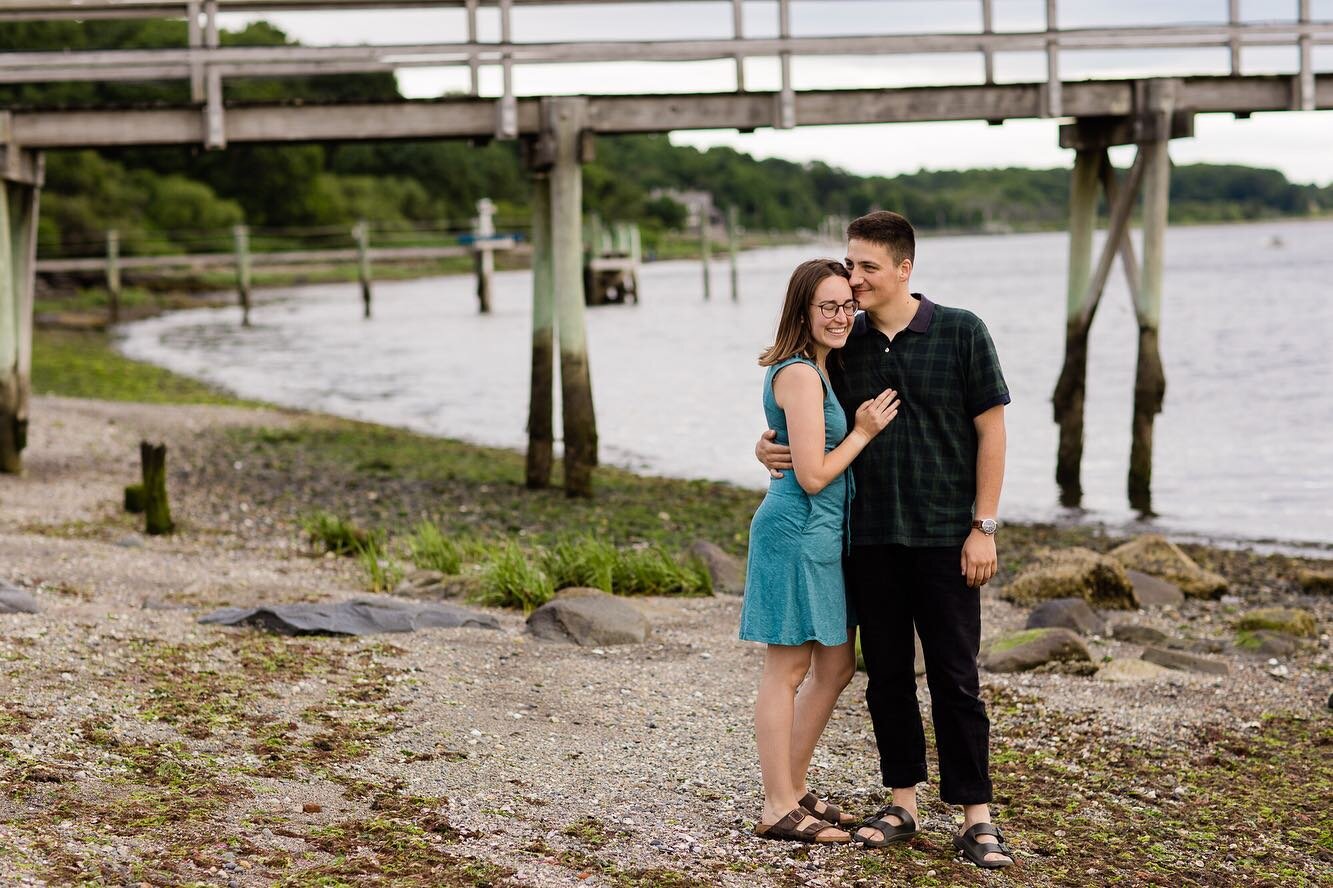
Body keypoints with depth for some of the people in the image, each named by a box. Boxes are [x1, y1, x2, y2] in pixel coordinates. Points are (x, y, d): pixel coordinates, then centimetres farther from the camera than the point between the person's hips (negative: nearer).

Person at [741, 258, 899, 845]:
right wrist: (863, 432, -8)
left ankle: (793, 789, 25)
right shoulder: (800, 375, -16)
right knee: (787, 671, -3)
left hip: (822, 534, 10)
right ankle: (779, 809, 4)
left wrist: (861, 426, 9)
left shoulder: (814, 370, 15)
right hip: (796, 532, -10)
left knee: (836, 666, 15)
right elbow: (813, 476, -19)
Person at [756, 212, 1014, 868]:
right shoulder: (843, 345, 6)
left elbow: (990, 430, -3)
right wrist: (767, 448, -4)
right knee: (887, 675, 9)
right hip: (868, 538, 4)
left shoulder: (960, 333, -3)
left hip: (944, 537, -3)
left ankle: (976, 816, 3)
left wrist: (983, 526, -8)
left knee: (955, 677, -1)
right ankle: (902, 803, 19)